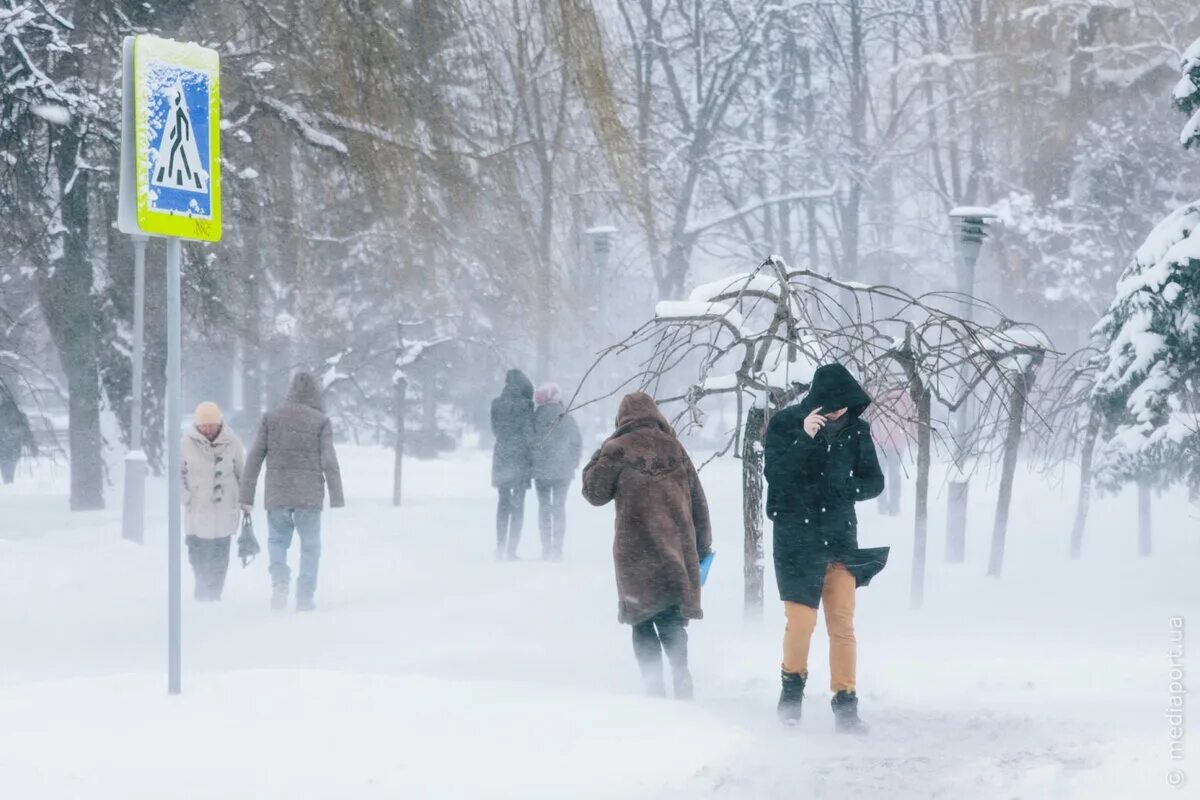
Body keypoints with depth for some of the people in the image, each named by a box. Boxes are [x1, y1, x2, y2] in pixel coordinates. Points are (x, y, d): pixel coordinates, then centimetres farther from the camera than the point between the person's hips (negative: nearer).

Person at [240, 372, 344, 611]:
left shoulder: (271, 418, 3)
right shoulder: (321, 421, -4)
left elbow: (254, 458, 2)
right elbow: (329, 461, -5)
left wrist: (247, 496, 7)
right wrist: (337, 497, 1)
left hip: (277, 493, 2)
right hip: (309, 495, -2)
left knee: (277, 539, 17)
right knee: (310, 546, 9)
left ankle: (280, 579, -8)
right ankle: (305, 597, 4)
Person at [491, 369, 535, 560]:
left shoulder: (496, 404, 2)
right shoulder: (525, 405, -10)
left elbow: (495, 430, 8)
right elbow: (529, 433, -10)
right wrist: (531, 458, -4)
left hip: (501, 456, 4)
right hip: (520, 458, -4)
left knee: (503, 502, 14)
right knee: (518, 504, 1)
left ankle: (500, 548, 10)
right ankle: (512, 550, -4)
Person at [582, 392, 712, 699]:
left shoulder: (617, 450, -3)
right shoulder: (674, 448, 8)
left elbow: (595, 493, 4)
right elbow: (698, 501, 12)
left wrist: (598, 458, 19)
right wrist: (703, 546, 21)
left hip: (637, 553, -3)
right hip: (677, 549, 3)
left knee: (643, 623, 6)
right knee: (672, 622, 8)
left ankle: (655, 686, -3)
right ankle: (682, 680, -8)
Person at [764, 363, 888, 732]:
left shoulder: (856, 430, 1)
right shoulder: (785, 424, -6)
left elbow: (874, 482, 6)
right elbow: (773, 472, -17)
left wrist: (843, 487, -12)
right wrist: (804, 438, -27)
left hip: (841, 538, 2)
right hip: (796, 539, -2)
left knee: (842, 625, 1)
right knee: (801, 622, -6)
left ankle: (845, 704, 6)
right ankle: (792, 684, 19)